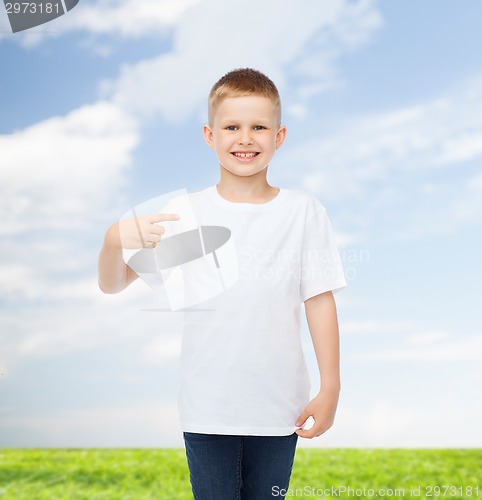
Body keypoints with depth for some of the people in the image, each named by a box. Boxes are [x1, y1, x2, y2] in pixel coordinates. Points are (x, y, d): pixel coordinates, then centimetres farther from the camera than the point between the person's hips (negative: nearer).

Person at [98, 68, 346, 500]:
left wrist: (330, 389, -1)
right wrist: (115, 240, -28)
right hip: (207, 409, 0)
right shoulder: (186, 213, -5)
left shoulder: (304, 212, -4)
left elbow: (320, 301, -1)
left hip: (279, 407, 1)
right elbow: (113, 285, -6)